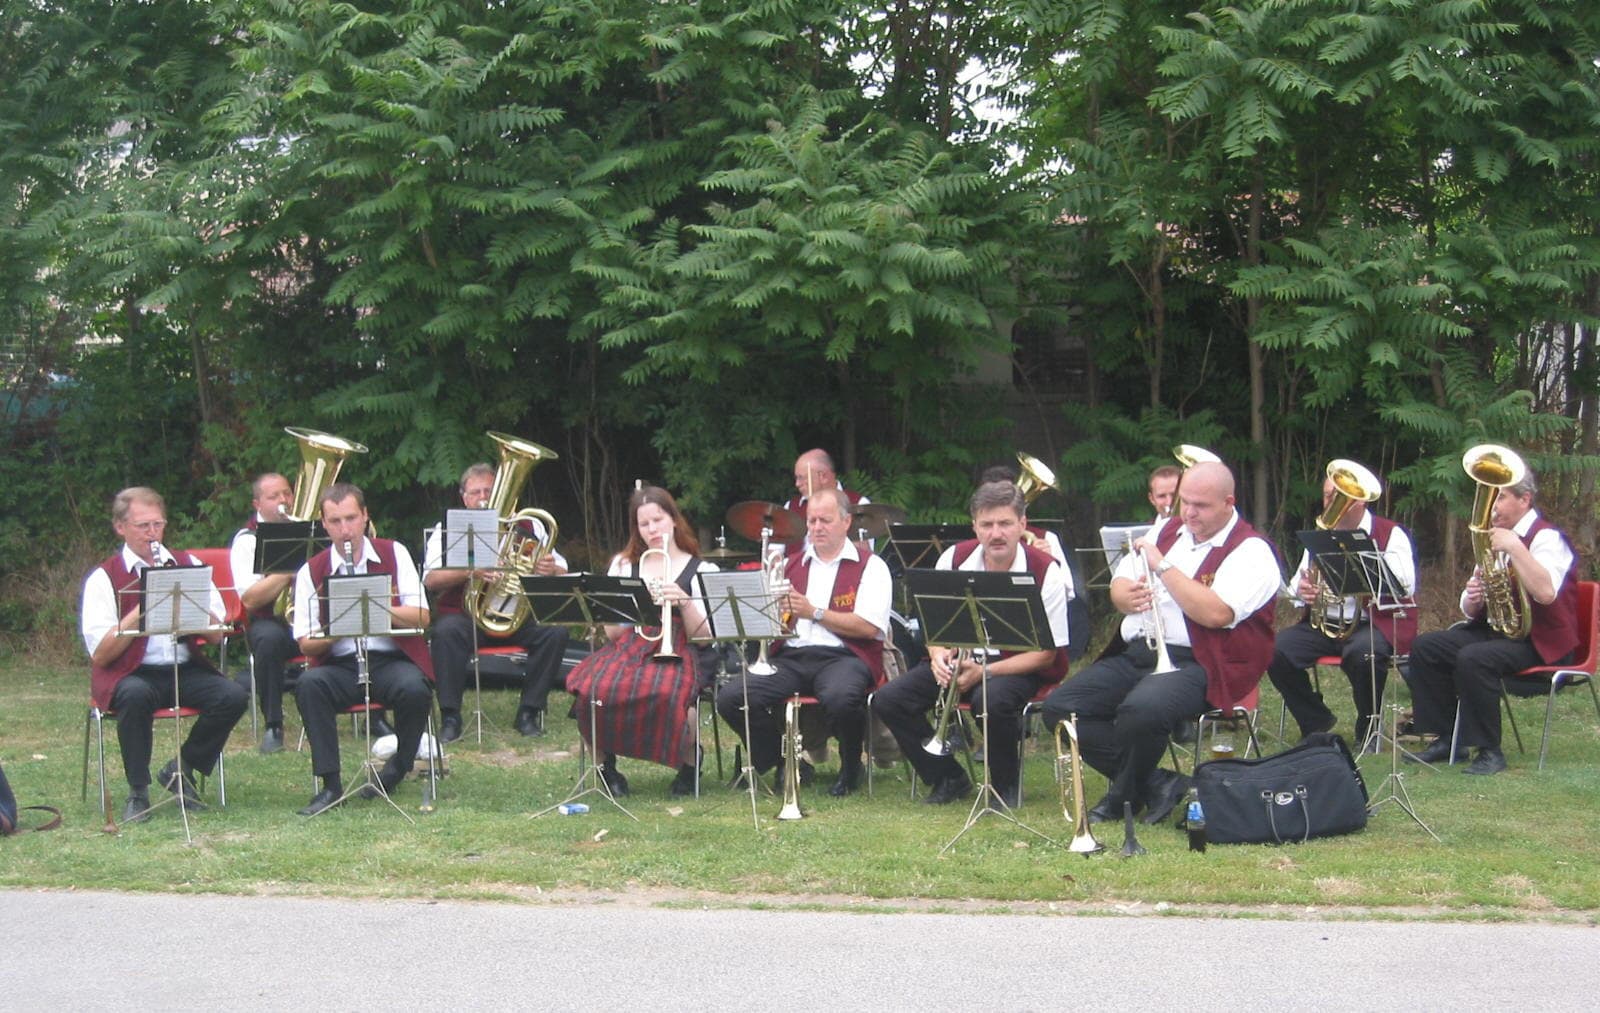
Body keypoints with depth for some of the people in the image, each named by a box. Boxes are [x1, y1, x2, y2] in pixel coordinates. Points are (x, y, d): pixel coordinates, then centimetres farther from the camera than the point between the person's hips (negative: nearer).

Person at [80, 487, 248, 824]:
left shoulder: (188, 565, 10)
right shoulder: (103, 578, -2)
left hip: (186, 669, 4)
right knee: (135, 696, -38)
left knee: (233, 696, -23)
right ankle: (138, 792, -18)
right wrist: (142, 608, -19)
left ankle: (181, 770, 1)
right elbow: (100, 654, -11)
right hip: (129, 675, -3)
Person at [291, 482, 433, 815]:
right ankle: (330, 784, -24)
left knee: (414, 689, -33)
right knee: (308, 684, -31)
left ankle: (399, 767, -4)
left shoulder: (394, 554, 6)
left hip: (392, 660, 0)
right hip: (339, 667, 0)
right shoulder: (311, 571, 5)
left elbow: (421, 618, -2)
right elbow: (306, 644, 0)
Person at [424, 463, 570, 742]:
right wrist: (471, 570, -24)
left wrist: (552, 570, -17)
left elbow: (562, 572, 9)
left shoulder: (527, 526, 12)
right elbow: (430, 580, -7)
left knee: (555, 631, -26)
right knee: (446, 631, -34)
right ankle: (450, 717, -25)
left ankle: (529, 713, -14)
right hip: (465, 615, -2)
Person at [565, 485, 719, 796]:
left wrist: (684, 603, -14)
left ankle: (690, 761, -8)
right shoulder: (623, 566, 19)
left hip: (677, 653, -2)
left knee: (667, 693, -40)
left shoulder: (703, 571, 12)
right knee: (592, 691, -33)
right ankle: (605, 766, -6)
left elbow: (702, 636, 3)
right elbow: (611, 632, 12)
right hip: (628, 650, 2)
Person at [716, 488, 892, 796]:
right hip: (791, 658, 5)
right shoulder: (792, 565, 22)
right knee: (730, 698, -20)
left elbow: (869, 627, -8)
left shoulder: (870, 567, 7)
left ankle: (850, 769, -6)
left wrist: (814, 612, -11)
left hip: (842, 657, -5)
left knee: (840, 698, -40)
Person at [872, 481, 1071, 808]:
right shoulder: (954, 559, -3)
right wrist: (939, 655, -18)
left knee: (992, 701, -39)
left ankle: (1005, 784, -9)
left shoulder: (1044, 572, -14)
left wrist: (984, 672, -25)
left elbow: (1046, 654, -13)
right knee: (888, 700, -15)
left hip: (1021, 667, -4)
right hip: (961, 657, 5)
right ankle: (949, 778, 3)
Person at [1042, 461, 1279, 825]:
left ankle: (1124, 796, -7)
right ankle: (1154, 785, -8)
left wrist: (1163, 566, -15)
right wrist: (1128, 597, -6)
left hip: (1196, 664, -8)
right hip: (1135, 655, 8)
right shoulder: (1168, 531, 17)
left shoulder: (1251, 551, -5)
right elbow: (1118, 587, 20)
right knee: (1060, 707, -11)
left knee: (1140, 710, -37)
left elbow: (1215, 613, -21)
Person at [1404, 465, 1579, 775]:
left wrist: (1514, 547, -31)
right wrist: (1472, 601, -8)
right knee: (1425, 648, -8)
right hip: (1494, 629, 9)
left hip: (1540, 641, -9)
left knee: (1473, 658, -33)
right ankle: (1447, 740, -2)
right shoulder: (1494, 539, 15)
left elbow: (1546, 593, -32)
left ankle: (1489, 751, -22)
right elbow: (1471, 611, 16)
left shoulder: (1547, 538, -11)